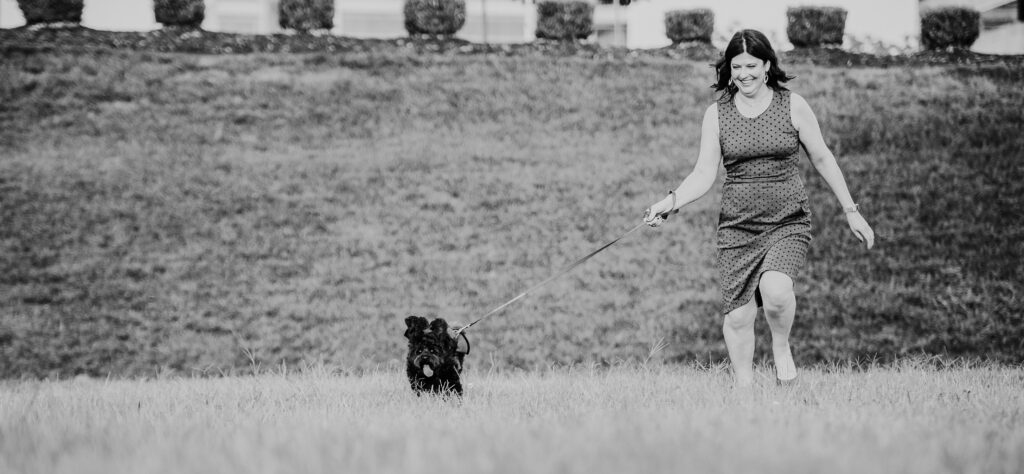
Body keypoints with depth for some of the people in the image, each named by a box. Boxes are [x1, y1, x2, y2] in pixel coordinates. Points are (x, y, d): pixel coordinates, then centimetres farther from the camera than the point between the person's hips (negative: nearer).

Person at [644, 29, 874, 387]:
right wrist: (671, 201, -15)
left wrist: (851, 211, 11)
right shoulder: (716, 114, 4)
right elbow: (704, 174, 2)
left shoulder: (793, 106, 2)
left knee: (775, 291, -28)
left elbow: (822, 159, 9)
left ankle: (781, 345, 2)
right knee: (738, 316, -3)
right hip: (737, 227, 2)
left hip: (788, 223, -2)